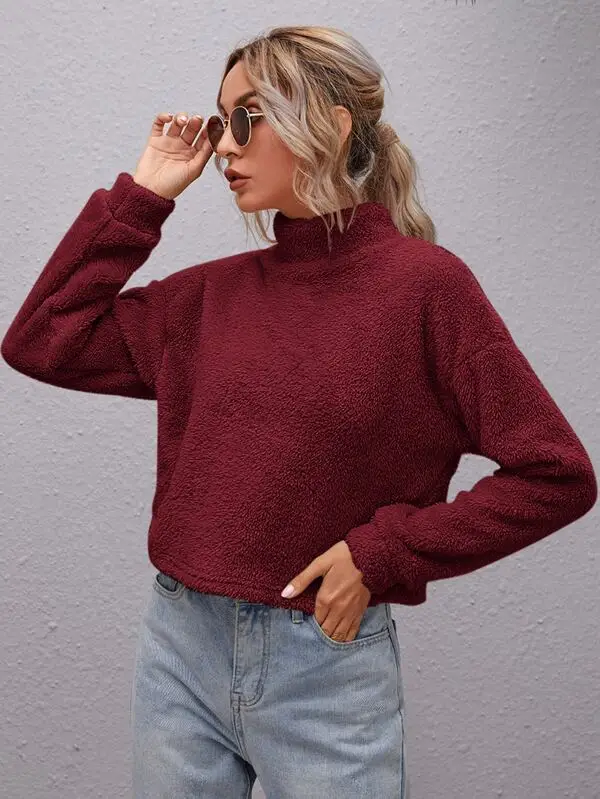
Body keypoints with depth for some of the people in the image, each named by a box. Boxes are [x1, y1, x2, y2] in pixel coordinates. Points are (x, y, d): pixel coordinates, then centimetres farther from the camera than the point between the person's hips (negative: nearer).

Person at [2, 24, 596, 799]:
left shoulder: (424, 284, -9)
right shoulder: (213, 291, 4)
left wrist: (382, 552, -13)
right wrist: (140, 195, 2)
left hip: (327, 669, -4)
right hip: (180, 650, 4)